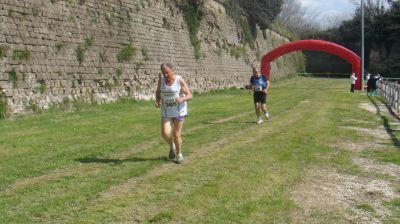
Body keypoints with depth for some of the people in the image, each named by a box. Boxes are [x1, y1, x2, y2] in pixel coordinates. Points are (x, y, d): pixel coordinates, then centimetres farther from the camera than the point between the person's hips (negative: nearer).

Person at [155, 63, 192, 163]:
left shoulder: (180, 80, -15)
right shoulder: (161, 79, -5)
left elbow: (190, 95, -14)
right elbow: (158, 92, 9)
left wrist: (182, 99, -35)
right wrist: (157, 101, -12)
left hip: (179, 110, -3)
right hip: (167, 111, 3)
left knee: (176, 134, -1)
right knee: (165, 133, -11)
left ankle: (179, 154, 25)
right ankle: (172, 146, 22)